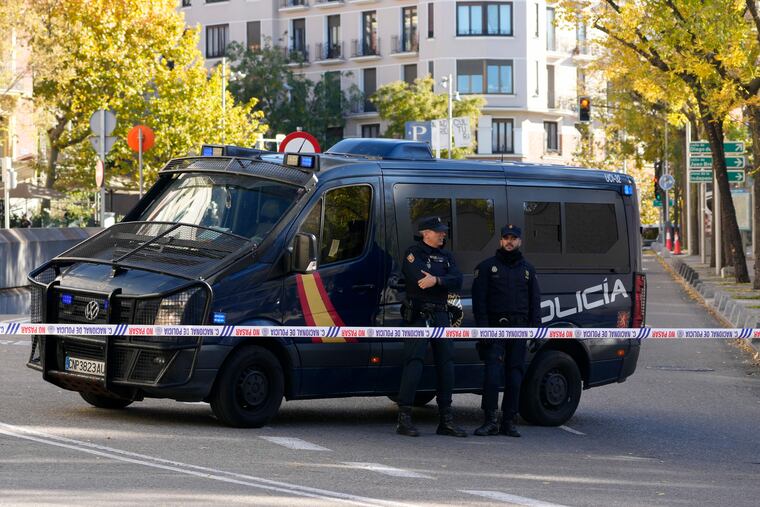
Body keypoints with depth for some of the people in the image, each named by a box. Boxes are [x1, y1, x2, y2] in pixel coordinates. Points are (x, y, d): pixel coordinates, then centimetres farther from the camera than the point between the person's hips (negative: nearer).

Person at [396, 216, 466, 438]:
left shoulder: (446, 256, 18)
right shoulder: (413, 253, -1)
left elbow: (458, 281, 1)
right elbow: (420, 280, -18)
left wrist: (436, 280, -16)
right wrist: (444, 282, -6)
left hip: (441, 316, 7)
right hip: (419, 315, -7)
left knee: (446, 364, 6)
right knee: (414, 363, -13)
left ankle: (446, 421, 13)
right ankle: (404, 418, -13)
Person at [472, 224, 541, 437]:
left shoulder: (528, 269, 16)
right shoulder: (487, 267, 6)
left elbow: (535, 301, 17)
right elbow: (479, 299, -1)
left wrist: (535, 327, 4)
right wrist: (483, 326, -11)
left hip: (519, 328, 3)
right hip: (495, 328, -3)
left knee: (515, 376, 3)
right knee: (492, 374, -12)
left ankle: (509, 422, 8)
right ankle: (491, 421, -9)